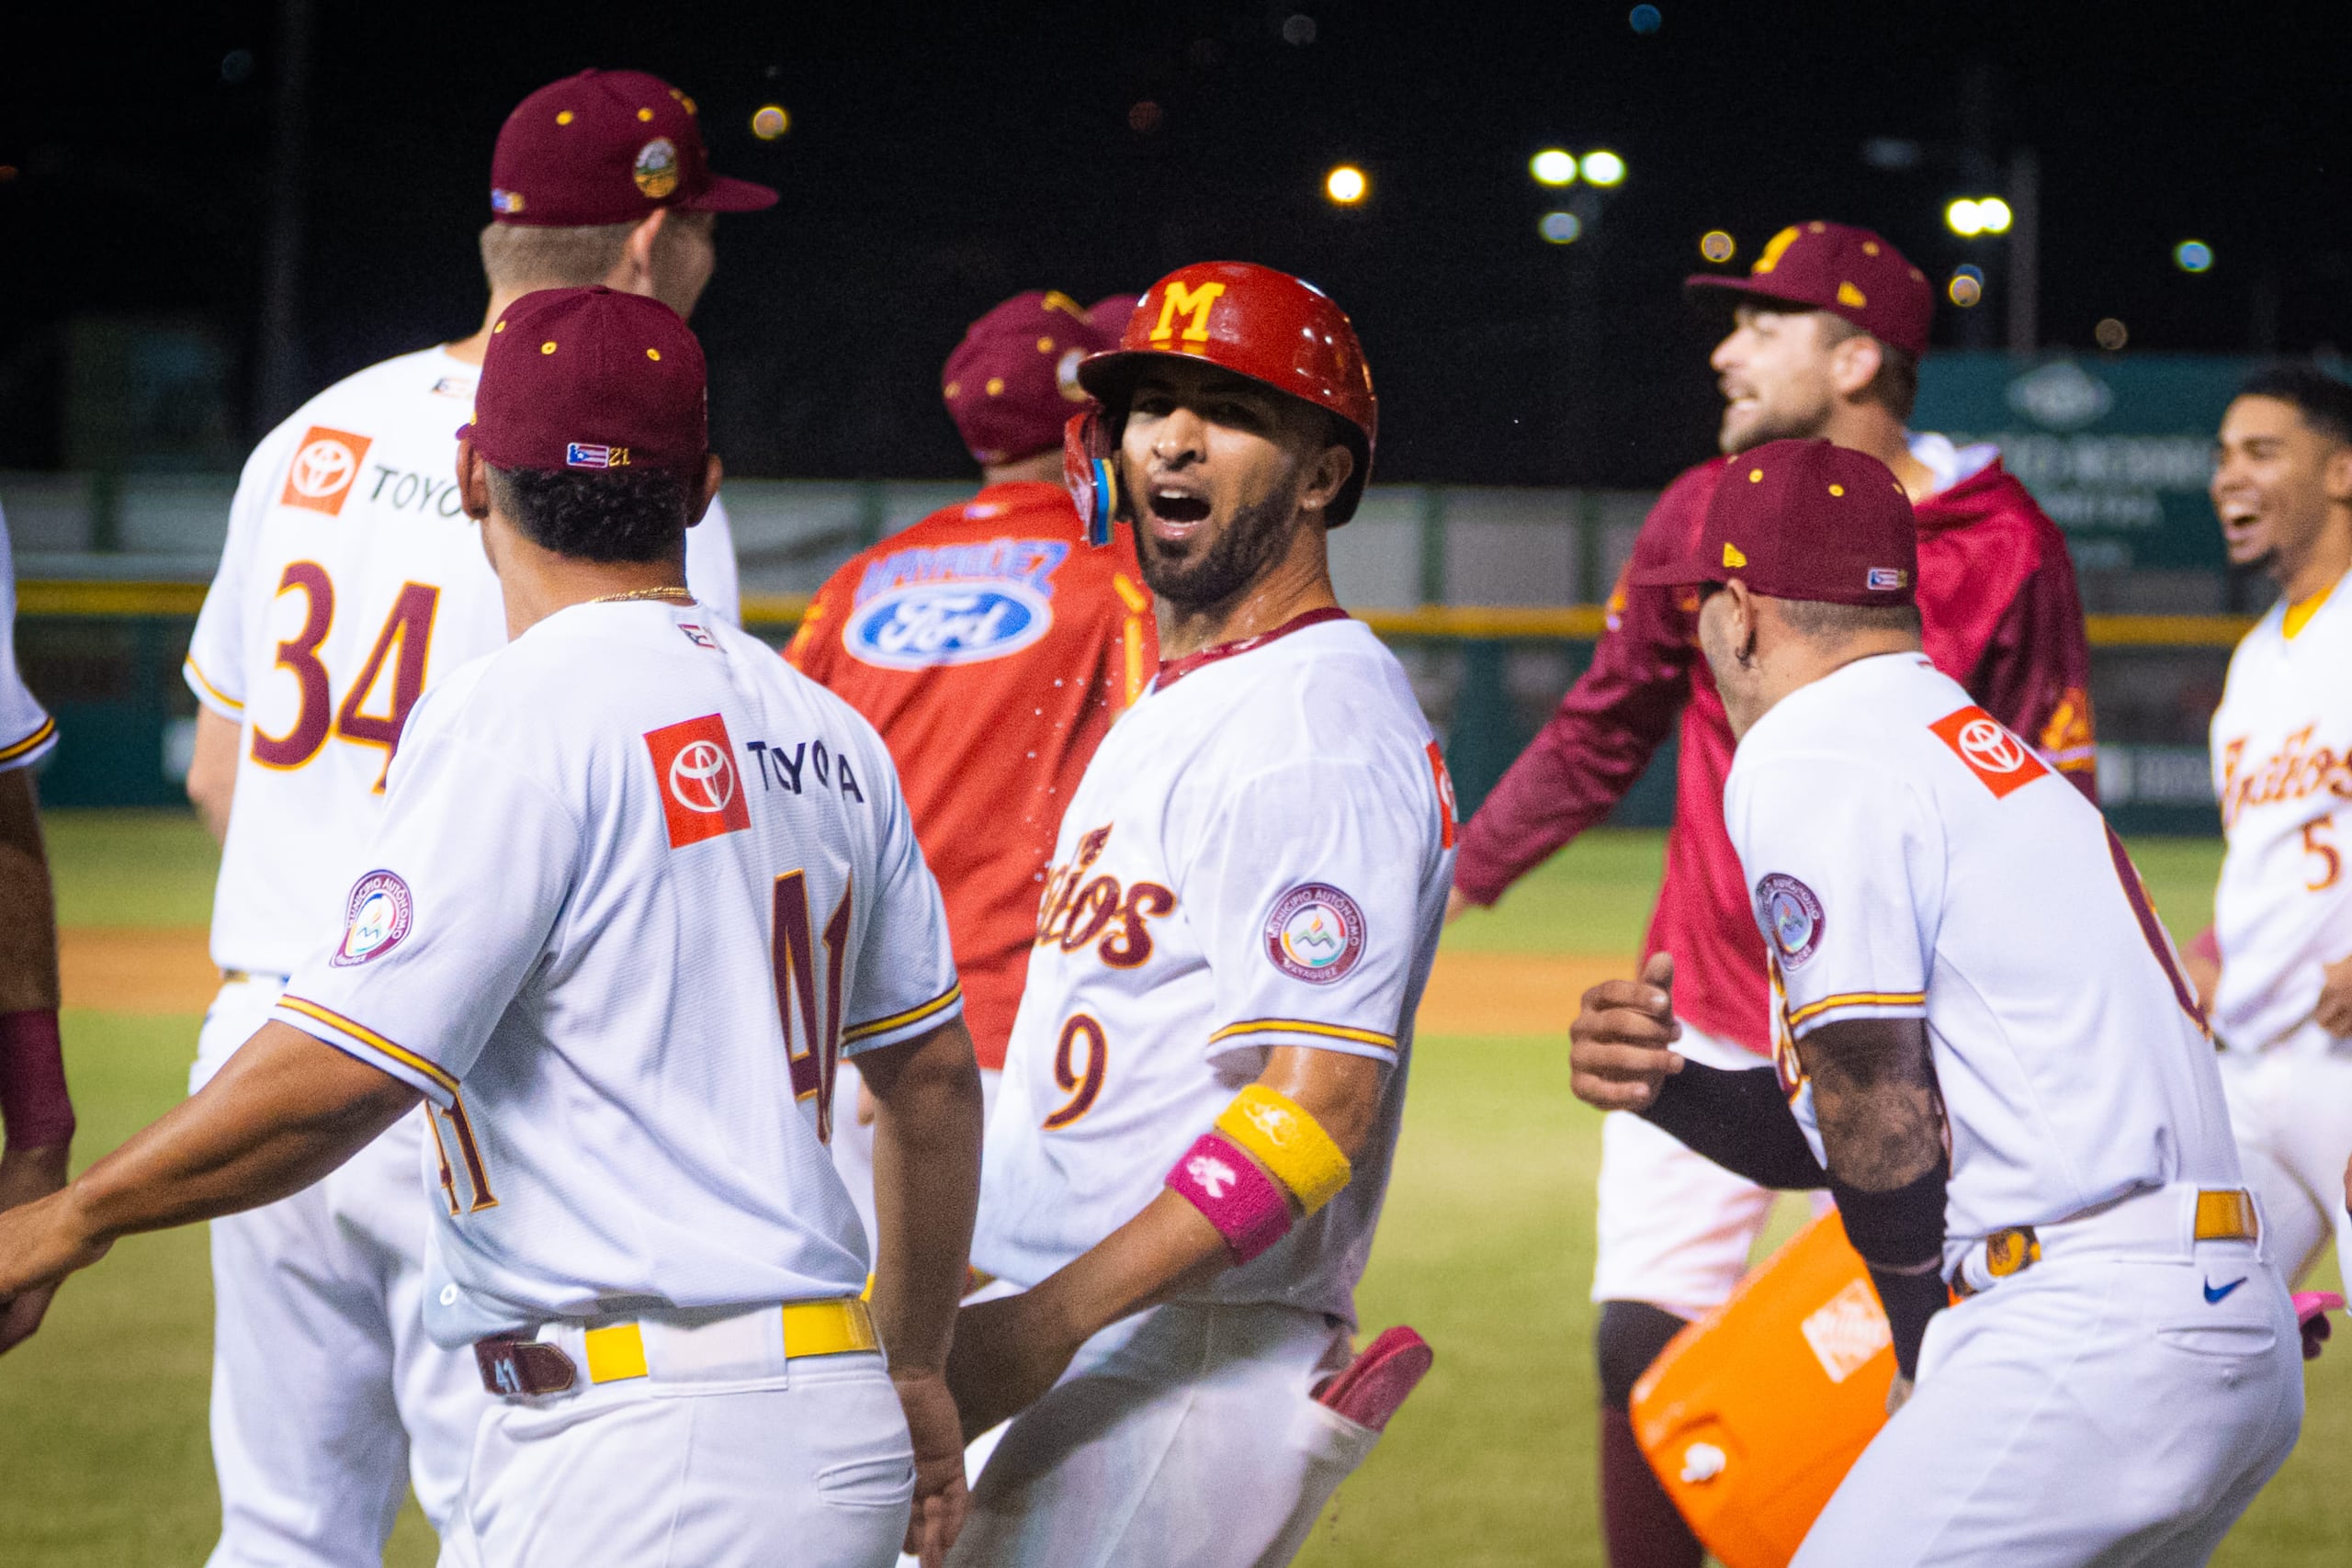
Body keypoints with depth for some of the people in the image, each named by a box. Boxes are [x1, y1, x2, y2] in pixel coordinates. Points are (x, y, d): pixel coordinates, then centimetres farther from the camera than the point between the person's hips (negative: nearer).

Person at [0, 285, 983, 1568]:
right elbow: (936, 1074, 20)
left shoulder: (519, 719, -12)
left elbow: (343, 1071, -18)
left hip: (651, 1451, -9)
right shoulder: (823, 729, 13)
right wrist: (918, 1374, 32)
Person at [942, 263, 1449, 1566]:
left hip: (1190, 1368, -10)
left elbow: (1319, 1107, -23)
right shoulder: (1169, 708, 19)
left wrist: (1049, 1319, -28)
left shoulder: (1315, 729, -14)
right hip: (1076, 1350, 10)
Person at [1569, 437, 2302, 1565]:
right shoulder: (1967, 741, 24)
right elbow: (1844, 1124, 22)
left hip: (2088, 1335, -10)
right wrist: (1662, 1086, 5)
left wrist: (1928, 1368, 1)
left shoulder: (1803, 761, -6)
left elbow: (1884, 1118, -11)